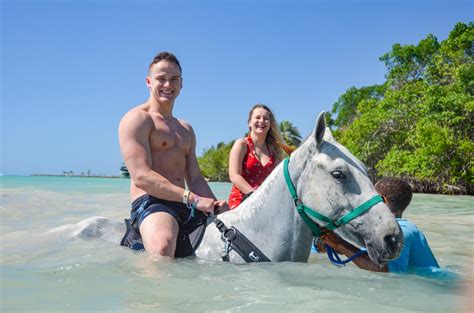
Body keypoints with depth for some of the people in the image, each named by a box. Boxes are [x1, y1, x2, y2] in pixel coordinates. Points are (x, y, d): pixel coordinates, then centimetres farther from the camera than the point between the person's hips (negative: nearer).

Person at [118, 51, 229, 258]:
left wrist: (214, 205, 0)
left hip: (187, 209, 9)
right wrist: (192, 198, -18)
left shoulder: (186, 130, 26)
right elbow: (141, 176, -13)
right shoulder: (137, 119, 0)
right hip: (150, 204, -9)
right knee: (164, 246, -40)